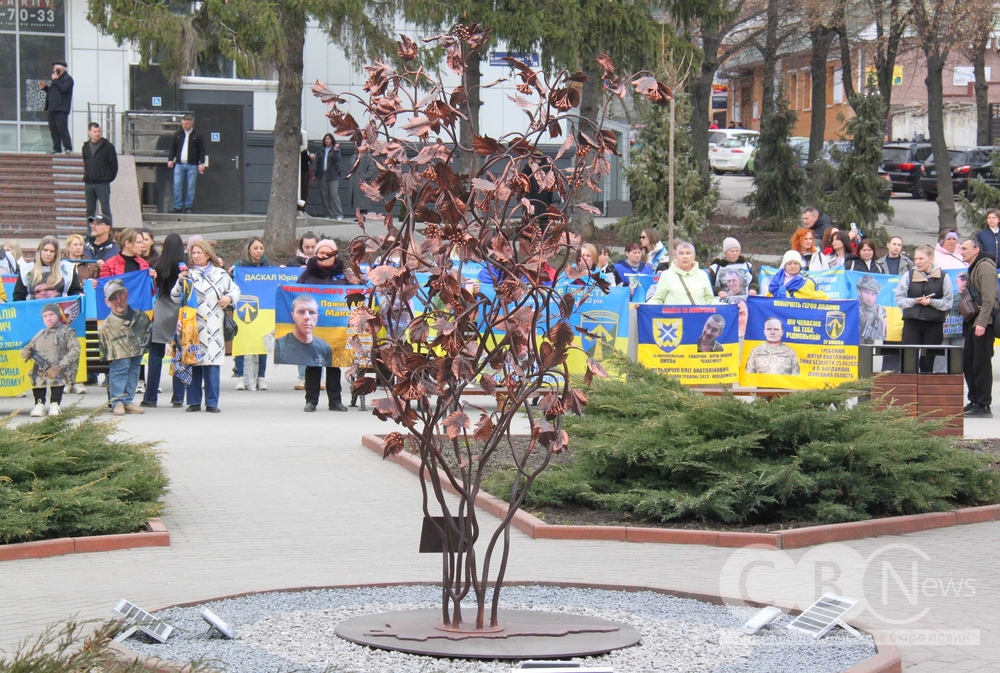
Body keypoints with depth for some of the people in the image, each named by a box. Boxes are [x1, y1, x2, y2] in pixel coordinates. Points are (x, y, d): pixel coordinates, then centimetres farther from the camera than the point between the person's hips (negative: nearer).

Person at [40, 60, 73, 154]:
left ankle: (68, 148, -9)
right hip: (52, 109, 9)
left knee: (62, 129, -12)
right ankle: (57, 149, 9)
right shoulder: (56, 79, 25)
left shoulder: (67, 79, -3)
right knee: (53, 130, 6)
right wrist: (45, 87, 14)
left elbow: (64, 89, -20)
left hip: (61, 109, -9)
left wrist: (55, 80, -12)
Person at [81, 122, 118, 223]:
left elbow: (114, 164, -2)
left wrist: (109, 178, -3)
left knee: (105, 210, -5)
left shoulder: (108, 146, -3)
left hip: (103, 184, -5)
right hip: (89, 184, 5)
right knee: (90, 211, 7)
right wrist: (86, 178, 11)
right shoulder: (85, 147, 12)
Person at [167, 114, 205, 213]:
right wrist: (170, 159, 5)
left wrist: (201, 163, -5)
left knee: (191, 187, -1)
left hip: (192, 165, -2)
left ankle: (188, 207, 5)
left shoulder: (197, 136, 3)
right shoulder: (177, 135, 11)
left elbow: (202, 150, 3)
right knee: (177, 186, -5)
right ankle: (177, 207, -1)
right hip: (179, 164, 2)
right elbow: (173, 148, 16)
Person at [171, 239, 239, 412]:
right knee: (192, 363, 1)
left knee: (212, 363, -5)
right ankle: (194, 402, 8)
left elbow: (235, 290, 16)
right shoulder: (187, 275, 10)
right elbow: (175, 298, 7)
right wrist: (180, 282, -9)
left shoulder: (220, 275, 10)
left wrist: (229, 298, -4)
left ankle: (212, 402, 0)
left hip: (212, 326, -1)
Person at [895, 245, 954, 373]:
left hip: (934, 324, -1)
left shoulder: (943, 277, 3)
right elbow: (899, 299, 6)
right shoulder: (908, 276, 8)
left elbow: (948, 302, 1)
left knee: (927, 363, 4)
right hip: (912, 324, 1)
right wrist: (914, 301, -11)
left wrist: (931, 302, -14)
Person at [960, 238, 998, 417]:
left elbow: (988, 297, -19)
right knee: (968, 362, 11)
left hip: (984, 322, -10)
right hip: (973, 321, 10)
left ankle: (984, 406, -5)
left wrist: (982, 322, -24)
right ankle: (974, 401, 18)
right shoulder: (973, 268, 20)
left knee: (981, 364, -8)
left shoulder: (985, 266, -11)